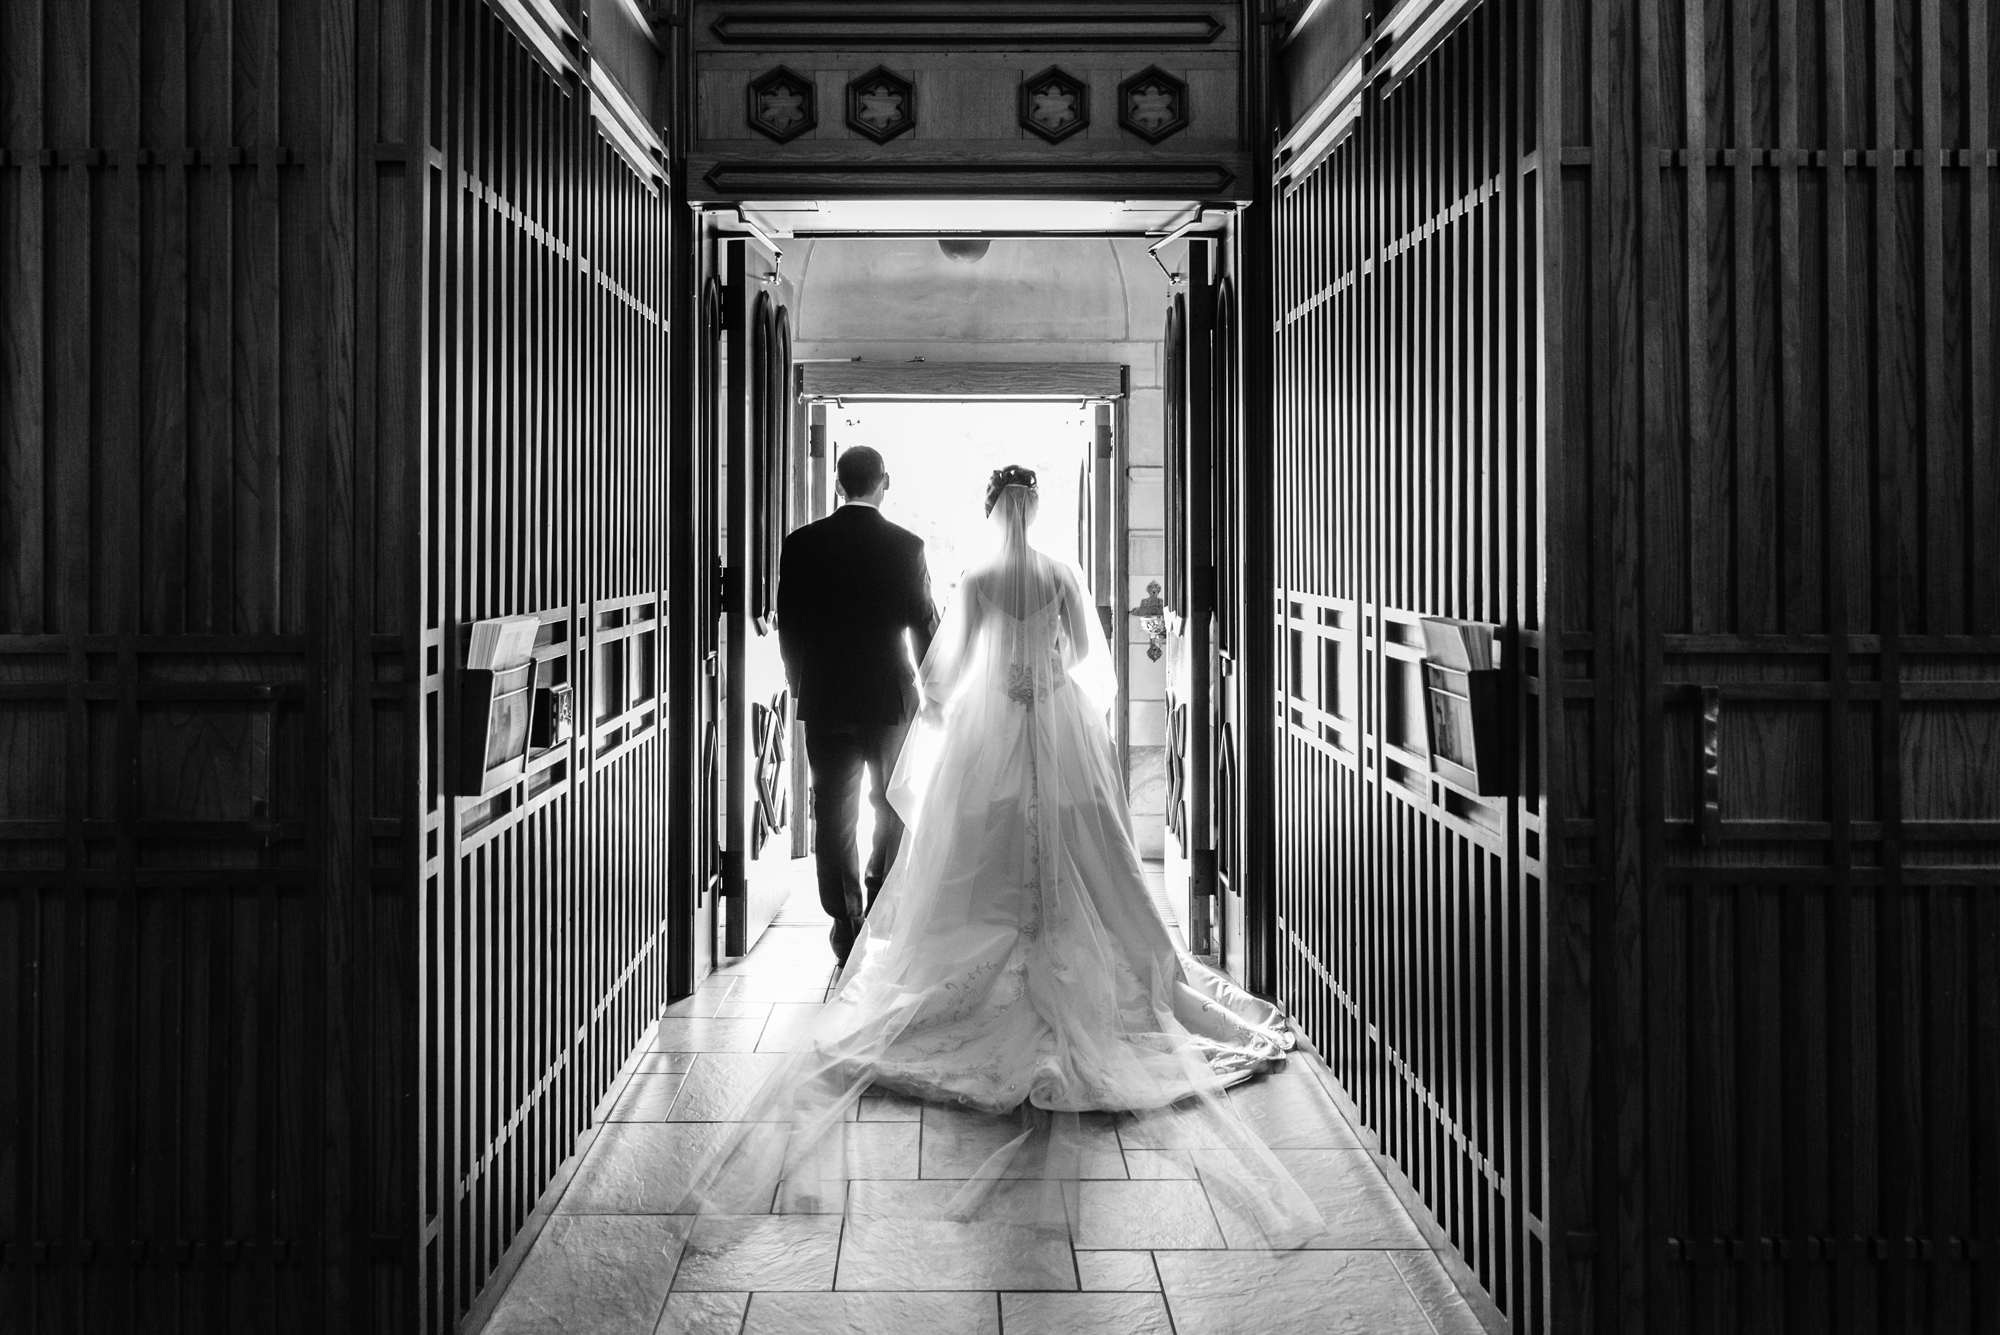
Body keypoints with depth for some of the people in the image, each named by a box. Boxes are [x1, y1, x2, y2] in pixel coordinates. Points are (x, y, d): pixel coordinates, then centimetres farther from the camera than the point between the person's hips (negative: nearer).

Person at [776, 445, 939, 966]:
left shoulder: (801, 545, -3)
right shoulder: (906, 546, -7)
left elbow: (787, 626, 2)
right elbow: (924, 623, -1)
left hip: (824, 698, 1)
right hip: (890, 694, -1)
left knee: (833, 813, 6)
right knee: (893, 806, 16)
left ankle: (847, 923, 5)